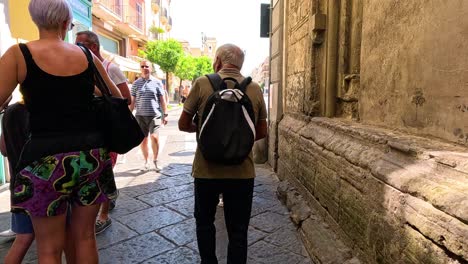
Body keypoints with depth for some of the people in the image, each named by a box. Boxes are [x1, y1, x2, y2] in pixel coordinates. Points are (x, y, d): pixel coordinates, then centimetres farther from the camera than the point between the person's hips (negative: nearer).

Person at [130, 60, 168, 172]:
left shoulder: (157, 82, 5)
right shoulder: (136, 83, 8)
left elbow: (162, 100, 5)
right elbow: (132, 101, 10)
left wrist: (165, 114, 0)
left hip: (154, 115, -2)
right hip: (140, 115, 2)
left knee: (154, 137, -15)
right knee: (143, 140, 6)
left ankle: (155, 160, 7)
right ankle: (146, 162, 22)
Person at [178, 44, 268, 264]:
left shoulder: (202, 83, -7)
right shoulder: (255, 89, 0)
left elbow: (183, 125, 0)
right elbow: (262, 132, 7)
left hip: (207, 170, -1)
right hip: (242, 171, 1)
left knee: (205, 222, 23)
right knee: (238, 231, 14)